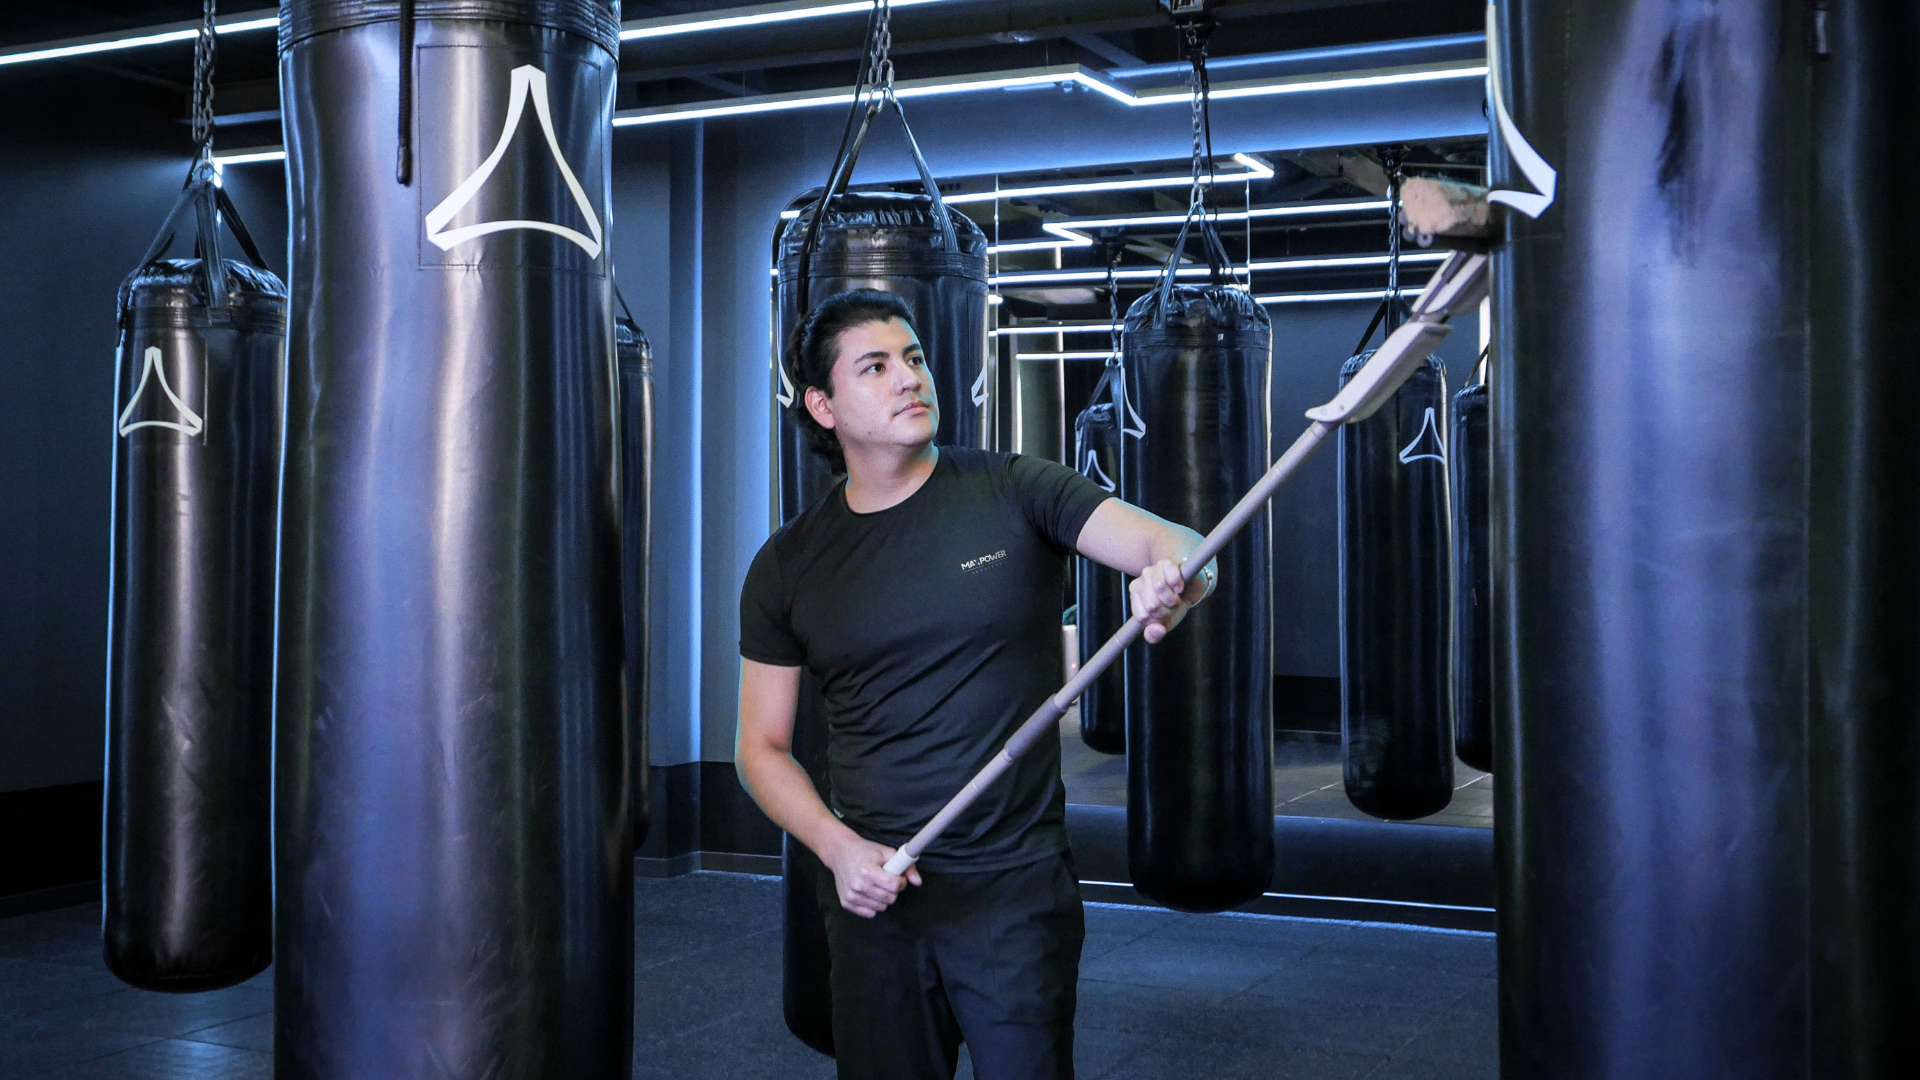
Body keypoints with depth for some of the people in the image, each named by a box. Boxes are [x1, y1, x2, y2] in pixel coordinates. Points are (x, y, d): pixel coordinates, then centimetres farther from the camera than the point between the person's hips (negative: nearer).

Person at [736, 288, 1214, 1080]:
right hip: (874, 894, 2)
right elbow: (762, 747, 6)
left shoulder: (1016, 494, -4)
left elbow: (1176, 545, -15)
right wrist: (839, 847, -10)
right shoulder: (787, 566, 2)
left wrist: (1173, 576, -38)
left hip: (1017, 891, -2)